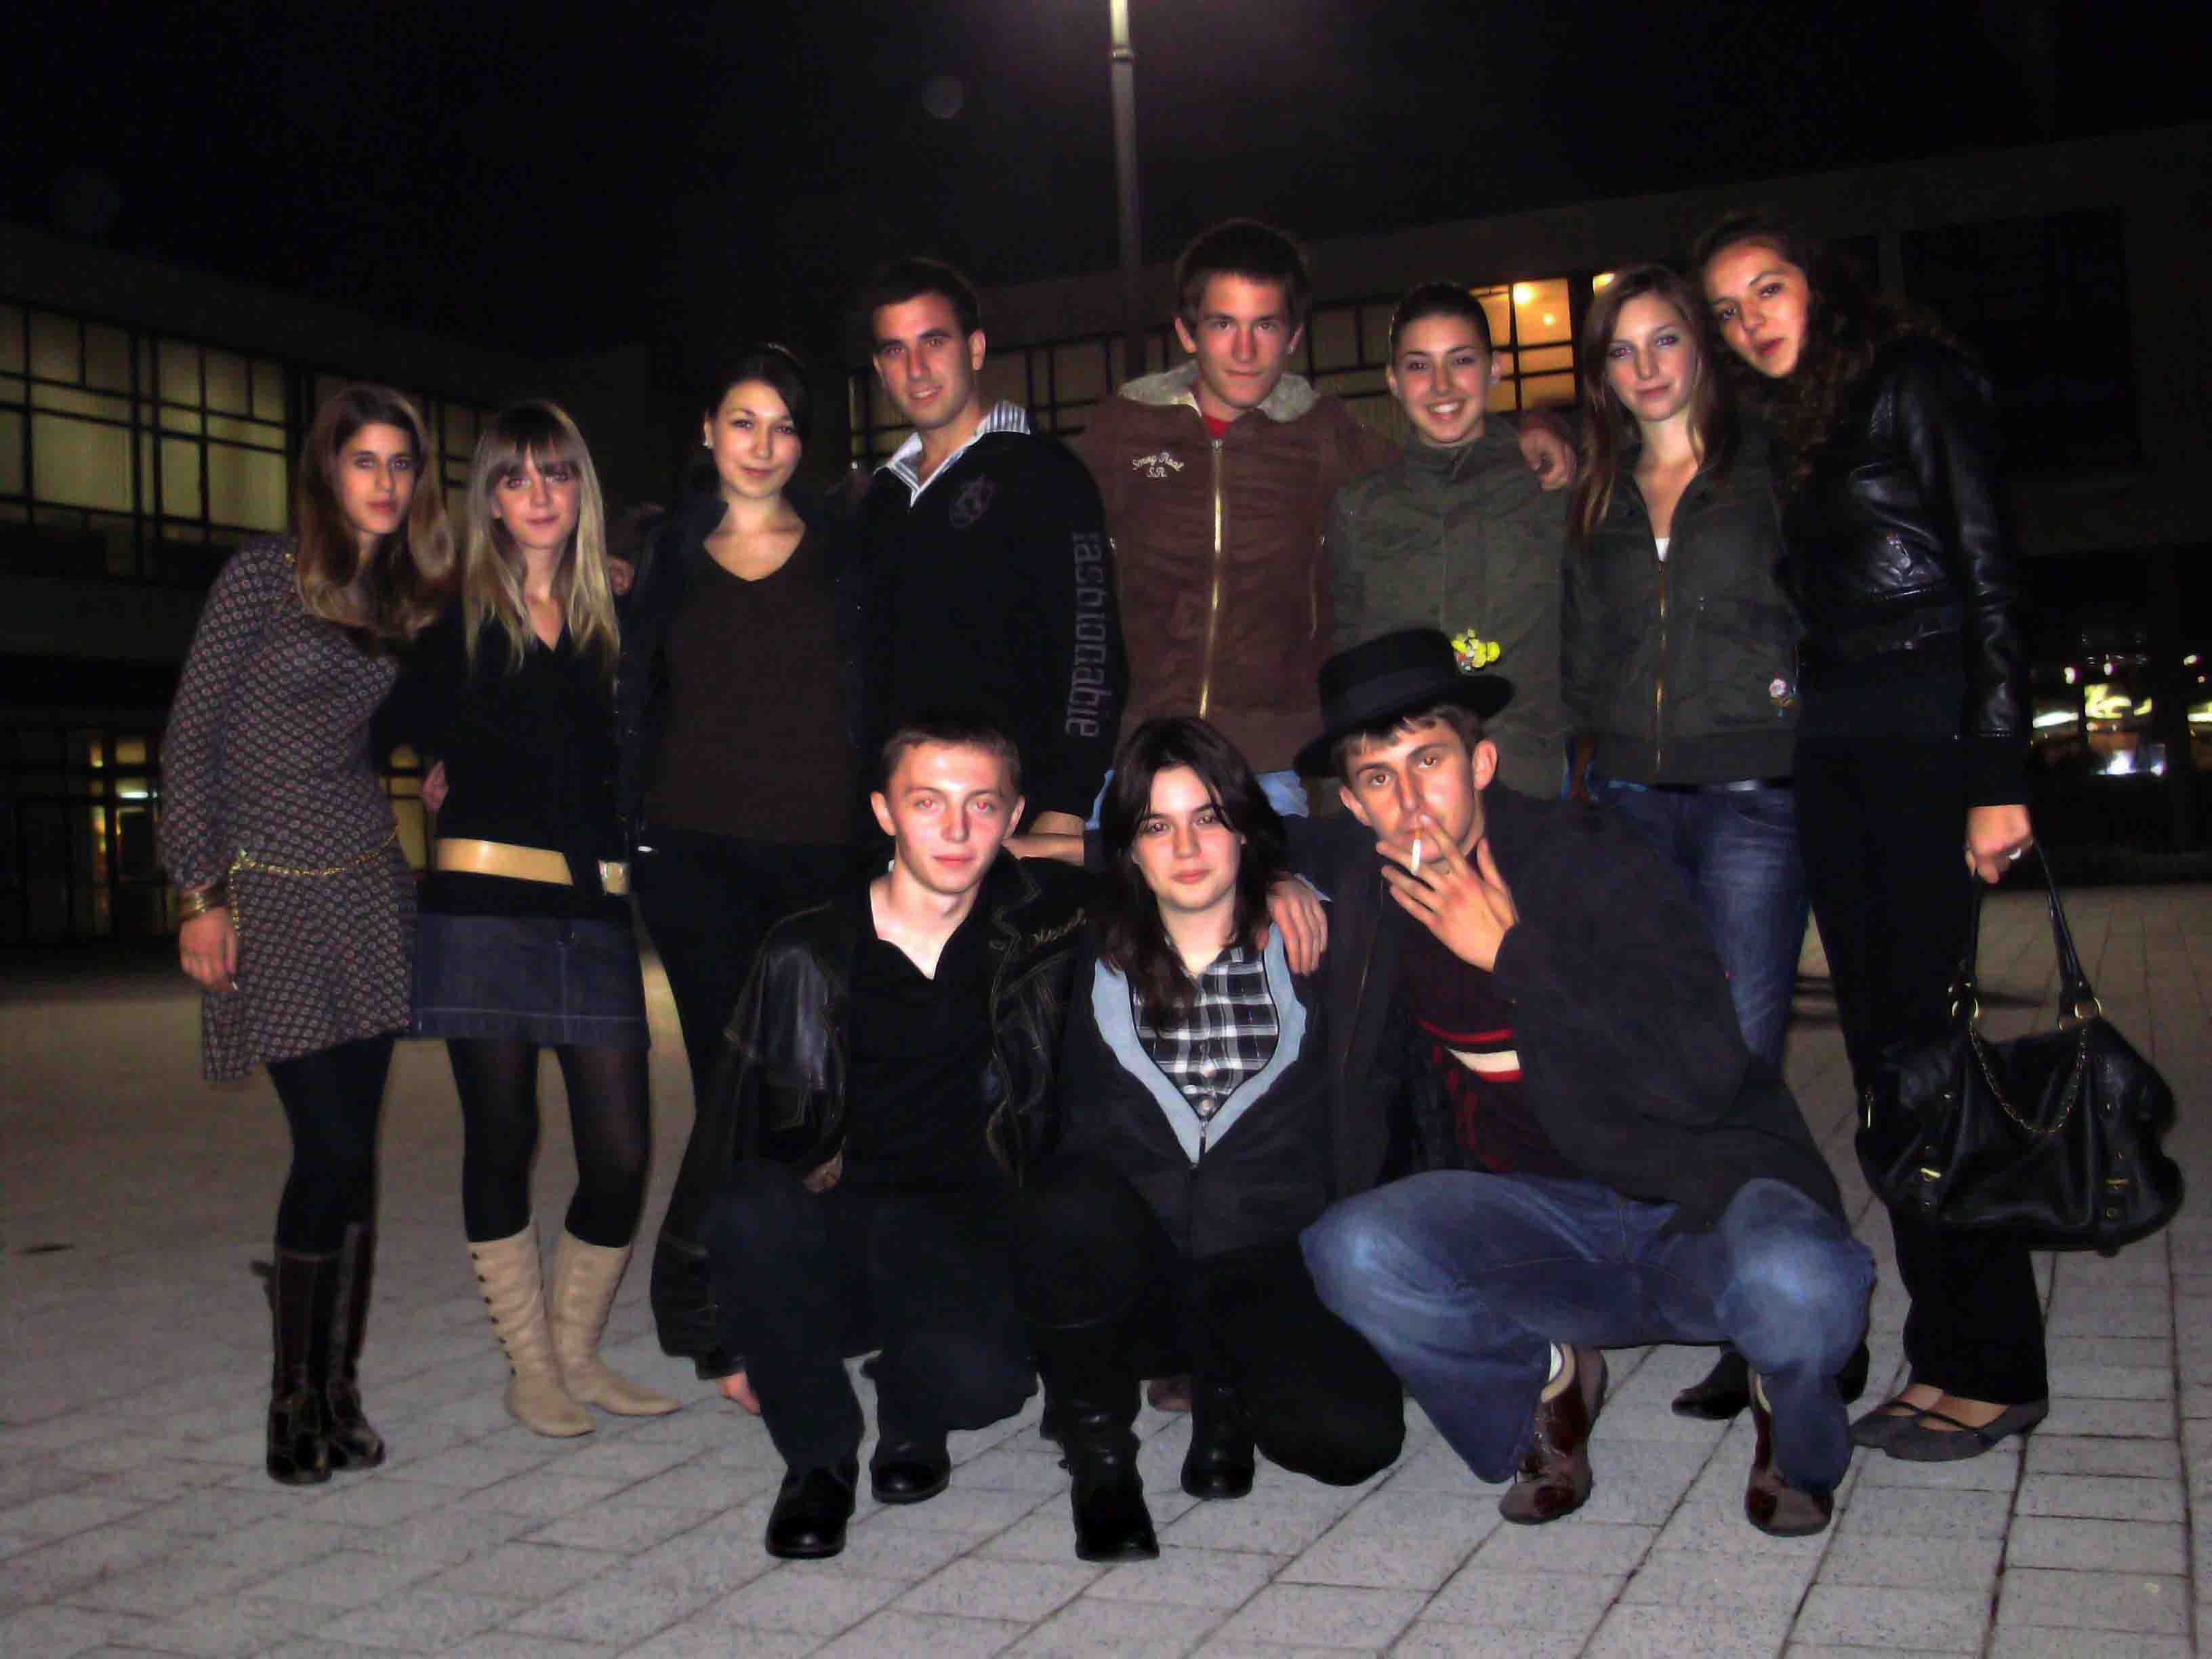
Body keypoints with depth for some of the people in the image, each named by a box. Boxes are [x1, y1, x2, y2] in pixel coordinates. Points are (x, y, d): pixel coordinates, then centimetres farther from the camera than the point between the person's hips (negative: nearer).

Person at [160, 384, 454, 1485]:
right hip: (271, 895, -5)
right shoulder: (262, 577, -3)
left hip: (370, 892, 5)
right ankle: (294, 1401, 8)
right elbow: (190, 739, -4)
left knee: (351, 1154, 5)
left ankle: (338, 1395, 15)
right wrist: (199, 894, -8)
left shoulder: (408, 598, 12)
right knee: (332, 1151, -8)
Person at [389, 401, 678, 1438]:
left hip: (595, 910, 2)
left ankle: (576, 1353, 18)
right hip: (485, 904, -2)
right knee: (501, 1139, 3)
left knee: (621, 1154, -1)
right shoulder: (458, 616, 6)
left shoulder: (614, 619, 13)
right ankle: (528, 1365, 17)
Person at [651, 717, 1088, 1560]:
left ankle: (911, 1418, 10)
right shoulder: (809, 953, -3)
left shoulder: (1042, 917, -1)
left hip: (967, 1239, 0)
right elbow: (735, 1130, 1)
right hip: (822, 1239, 0)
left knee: (983, 1379, -32)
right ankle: (819, 1455, -6)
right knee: (747, 1211, -33)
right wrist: (716, 1331, 2)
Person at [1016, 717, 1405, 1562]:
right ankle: (1097, 1447, -8)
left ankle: (1227, 1390, 10)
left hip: (1269, 1274, 0)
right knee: (1071, 1201, -34)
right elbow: (1068, 1124, 11)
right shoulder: (1091, 958, 7)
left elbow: (1362, 1120, 8)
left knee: (1357, 1434, -26)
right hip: (1125, 1270, 0)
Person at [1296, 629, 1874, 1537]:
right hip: (1539, 1212, 3)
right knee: (1350, 1251, -26)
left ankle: (1795, 1430, 2)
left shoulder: (1590, 858, -15)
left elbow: (1703, 1078, -26)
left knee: (1794, 1289, -37)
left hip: (1703, 1193, -3)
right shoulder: (1362, 881, -2)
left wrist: (1511, 954, -25)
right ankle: (1546, 1384, 4)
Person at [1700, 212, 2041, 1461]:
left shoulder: (1915, 378, -1)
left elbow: (1990, 570, -9)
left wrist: (2000, 771, -16)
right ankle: (1945, 1353, 11)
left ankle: (1997, 1367, 0)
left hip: (1928, 725, -7)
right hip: (1830, 739, 7)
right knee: (1880, 1042, 4)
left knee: (1925, 1029, -10)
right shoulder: (1785, 427, 20)